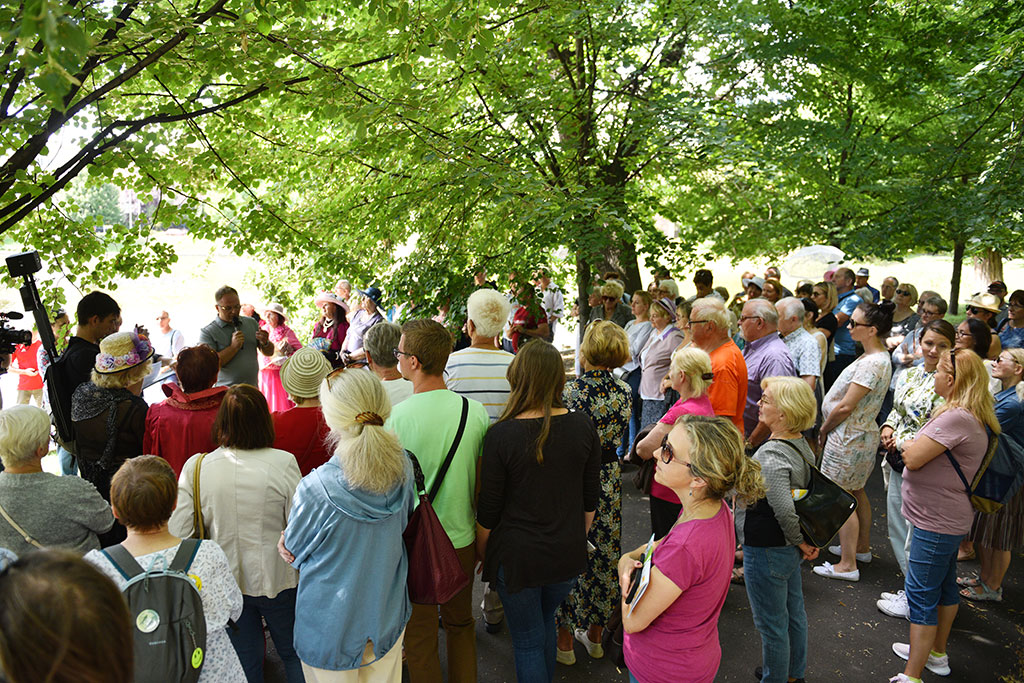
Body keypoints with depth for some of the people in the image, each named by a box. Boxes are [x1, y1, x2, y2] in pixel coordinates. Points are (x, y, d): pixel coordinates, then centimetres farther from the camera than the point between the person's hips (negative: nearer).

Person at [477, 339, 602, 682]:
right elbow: (590, 499, 1)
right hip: (568, 552, 4)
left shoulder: (501, 435, -20)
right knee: (545, 621, 28)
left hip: (517, 556, -4)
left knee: (528, 641, 15)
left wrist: (482, 551, 7)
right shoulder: (583, 426, -10)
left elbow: (489, 510, -11)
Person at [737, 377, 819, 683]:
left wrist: (799, 540, -19)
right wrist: (803, 541, 13)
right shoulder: (801, 445, -1)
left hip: (766, 552, -10)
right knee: (793, 613, 26)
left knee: (771, 624, 11)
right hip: (789, 550, 10)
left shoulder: (771, 456, -30)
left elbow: (784, 509, -38)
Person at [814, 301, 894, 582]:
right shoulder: (880, 357, 7)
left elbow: (846, 406, -25)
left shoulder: (871, 363, -25)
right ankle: (862, 547, 39)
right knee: (856, 493, 23)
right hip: (863, 435, 10)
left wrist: (824, 430, -9)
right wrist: (828, 429, 11)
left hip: (849, 440, -10)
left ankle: (847, 565, 8)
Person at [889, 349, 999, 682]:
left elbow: (912, 459, -26)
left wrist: (908, 445, -7)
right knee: (943, 585, 23)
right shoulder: (971, 415, 8)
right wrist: (915, 447, -5)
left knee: (921, 595, -3)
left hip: (936, 523, -11)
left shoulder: (956, 418, -27)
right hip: (949, 518, 11)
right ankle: (936, 654, 41)